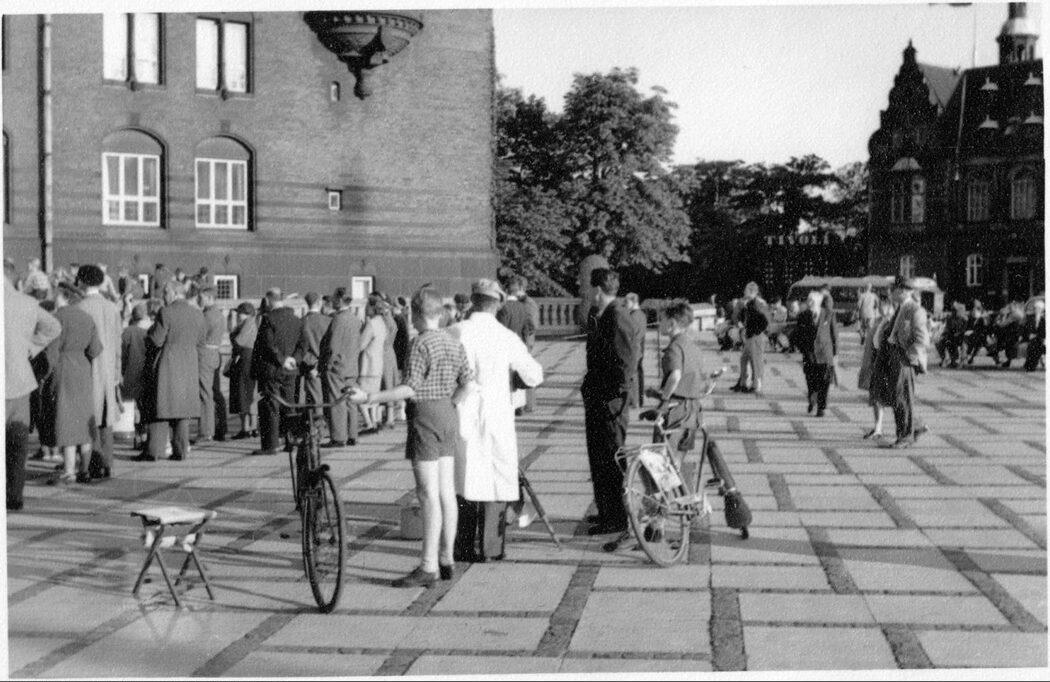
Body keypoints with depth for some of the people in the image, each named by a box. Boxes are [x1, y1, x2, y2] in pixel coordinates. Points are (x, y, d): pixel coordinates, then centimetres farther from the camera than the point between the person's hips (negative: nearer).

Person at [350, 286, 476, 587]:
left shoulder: (421, 344, -13)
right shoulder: (454, 343, 9)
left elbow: (410, 389, -19)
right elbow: (468, 384, 8)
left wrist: (369, 398, -19)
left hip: (425, 416, -8)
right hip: (448, 417, 8)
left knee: (428, 494, -7)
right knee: (446, 491, 11)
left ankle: (428, 566, -6)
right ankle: (447, 560, 17)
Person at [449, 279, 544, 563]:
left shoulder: (455, 333, -6)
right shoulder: (507, 337, -6)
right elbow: (534, 376, 2)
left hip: (462, 417, 2)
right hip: (496, 418, -1)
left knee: (464, 479, 11)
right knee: (496, 482, 7)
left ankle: (463, 547, 15)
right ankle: (489, 548, 5)